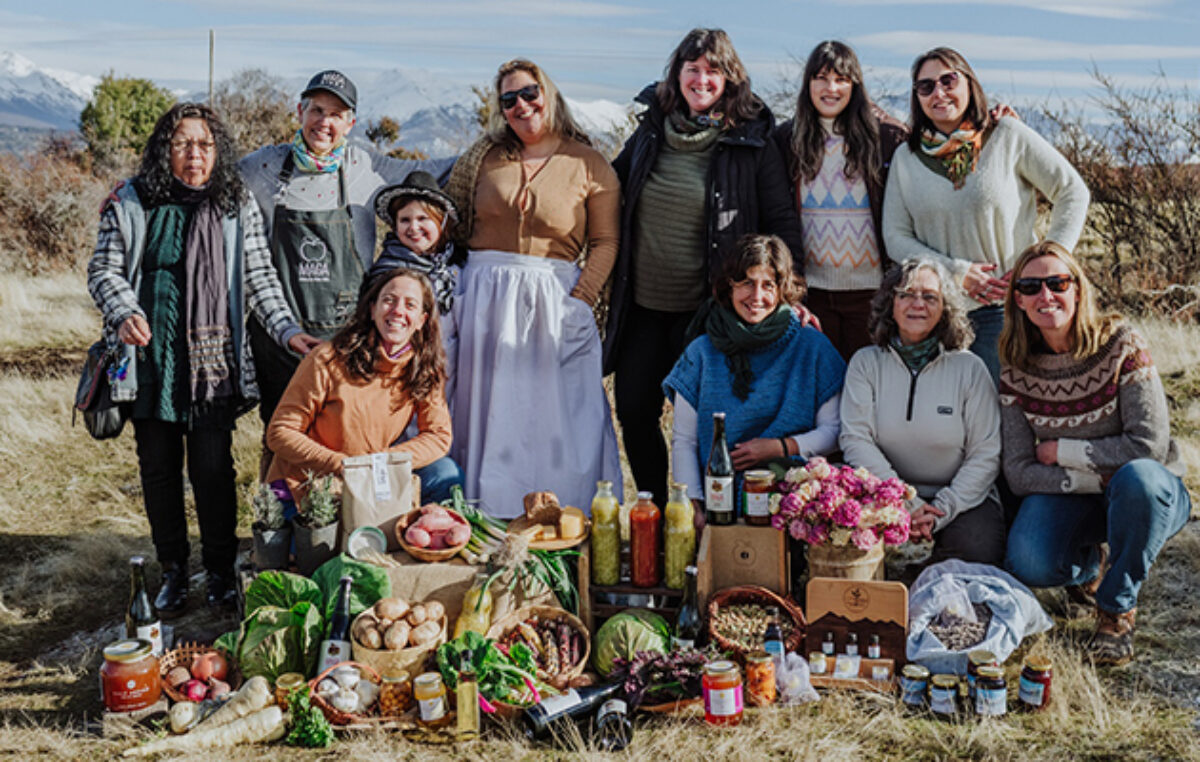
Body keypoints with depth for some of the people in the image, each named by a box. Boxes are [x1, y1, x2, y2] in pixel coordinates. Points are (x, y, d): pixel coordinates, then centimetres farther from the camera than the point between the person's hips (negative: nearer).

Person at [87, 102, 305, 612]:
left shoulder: (237, 208, 4)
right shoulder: (129, 203, 2)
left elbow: (259, 277, 5)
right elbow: (103, 269, 4)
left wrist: (287, 329, -7)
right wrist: (124, 313, -14)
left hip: (212, 359, -1)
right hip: (150, 359, 1)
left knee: (213, 468, -1)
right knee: (158, 469, 9)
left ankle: (221, 571, 16)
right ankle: (173, 571, 24)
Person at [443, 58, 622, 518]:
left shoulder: (589, 165, 2)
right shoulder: (484, 156, 9)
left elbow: (605, 243, 0)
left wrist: (580, 300, -11)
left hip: (553, 302, -2)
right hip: (483, 301, 3)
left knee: (555, 419, -4)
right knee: (482, 413, 4)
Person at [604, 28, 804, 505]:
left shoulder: (752, 143, -5)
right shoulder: (651, 131, 6)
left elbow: (781, 223, -4)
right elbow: (611, 185, 21)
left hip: (704, 307, -4)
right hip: (642, 304, 4)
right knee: (633, 411, 7)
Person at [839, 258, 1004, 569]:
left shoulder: (969, 368, 0)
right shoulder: (866, 362, 3)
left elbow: (986, 454, -3)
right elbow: (855, 439, -6)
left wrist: (940, 511, -16)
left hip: (960, 498, 0)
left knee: (977, 550, -30)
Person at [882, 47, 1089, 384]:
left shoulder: (1007, 136, 0)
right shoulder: (907, 157, 7)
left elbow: (1073, 193, 3)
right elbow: (895, 237, 3)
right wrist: (956, 272, -9)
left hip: (1006, 308, -2)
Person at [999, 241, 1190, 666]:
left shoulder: (1122, 346, -16)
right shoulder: (1016, 372, -7)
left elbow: (1149, 445, -23)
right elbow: (1019, 473, -10)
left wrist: (1061, 451, -17)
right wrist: (1095, 477, -22)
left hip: (1151, 493, -2)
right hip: (1071, 499, 2)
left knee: (1138, 476, -39)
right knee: (1029, 564, -28)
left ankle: (1117, 607, -15)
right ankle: (1089, 565, 12)